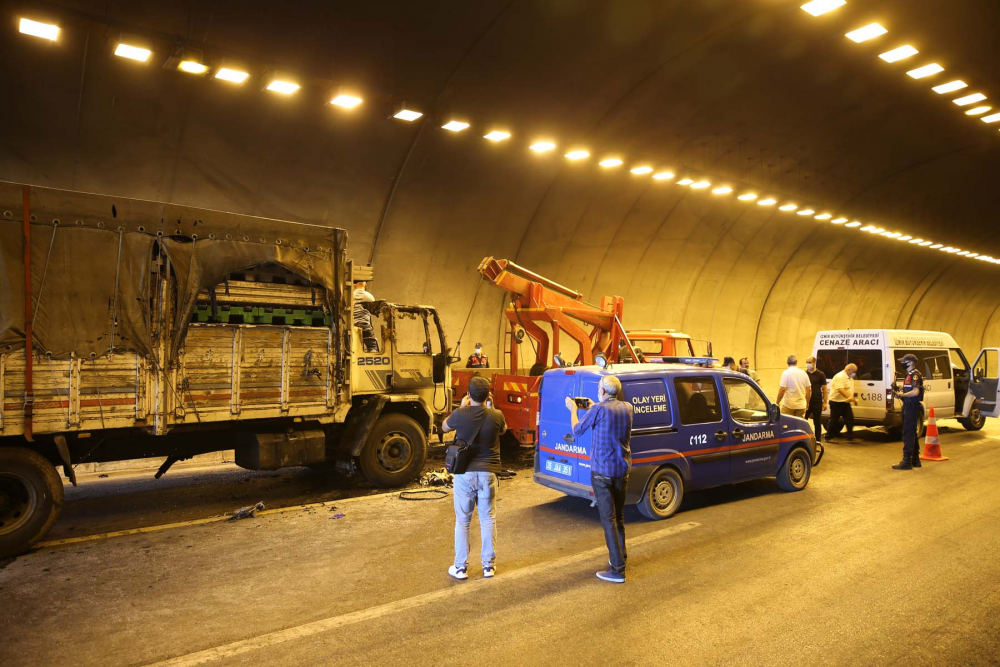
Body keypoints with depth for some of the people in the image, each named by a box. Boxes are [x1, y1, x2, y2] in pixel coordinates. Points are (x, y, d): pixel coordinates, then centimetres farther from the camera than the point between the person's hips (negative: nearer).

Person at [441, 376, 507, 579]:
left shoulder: (460, 414, -12)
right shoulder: (496, 416, -8)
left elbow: (444, 427, 10)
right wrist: (490, 408, 18)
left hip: (464, 473, -1)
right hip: (487, 473, 1)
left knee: (462, 521, 10)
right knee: (488, 520, 12)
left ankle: (460, 567, 17)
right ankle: (488, 565, 19)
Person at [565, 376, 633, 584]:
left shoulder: (599, 410, -15)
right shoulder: (627, 408, 3)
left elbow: (577, 430, -1)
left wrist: (573, 409, 15)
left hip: (602, 471, -6)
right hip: (622, 469, 7)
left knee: (608, 519, -2)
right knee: (619, 516, 21)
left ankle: (617, 569, -2)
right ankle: (621, 556, 35)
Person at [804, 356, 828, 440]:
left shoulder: (820, 375, 0)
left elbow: (824, 389, 0)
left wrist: (825, 402, -6)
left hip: (817, 402, -2)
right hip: (805, 402, 2)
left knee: (817, 423, 8)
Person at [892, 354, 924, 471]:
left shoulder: (915, 375, -14)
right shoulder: (909, 375, 16)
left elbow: (915, 392, -25)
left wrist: (902, 395, -16)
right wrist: (900, 392, 4)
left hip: (912, 407, -10)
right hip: (908, 406, 10)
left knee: (908, 434, -9)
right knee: (912, 434, 15)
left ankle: (906, 461, -9)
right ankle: (915, 460, 24)